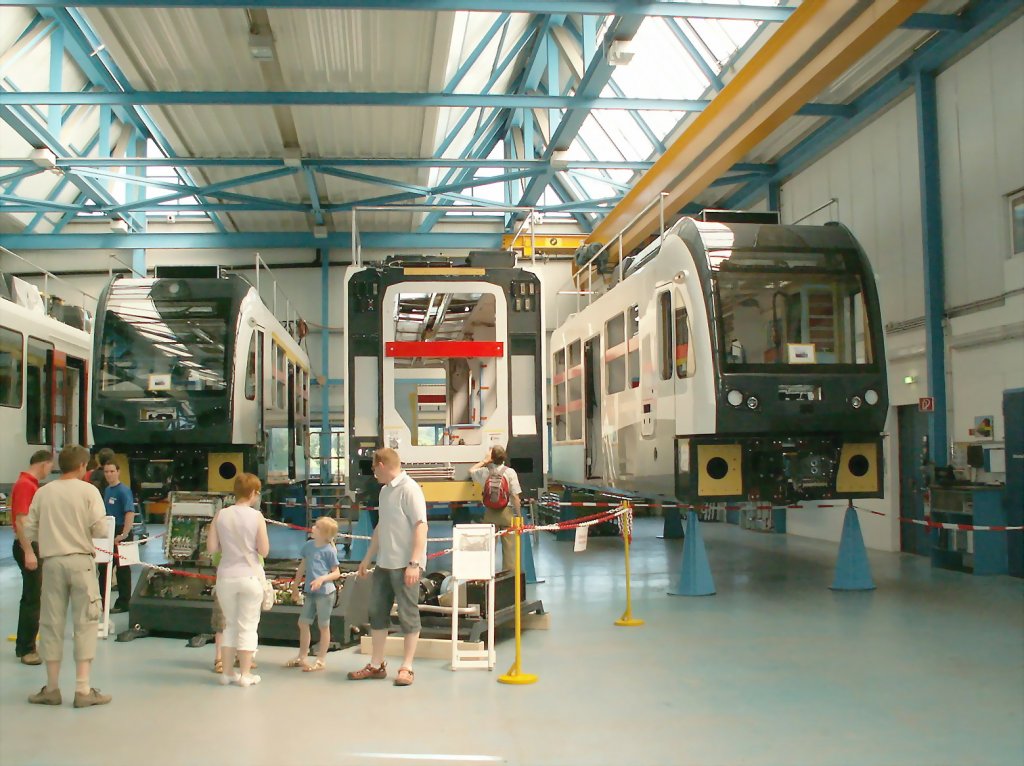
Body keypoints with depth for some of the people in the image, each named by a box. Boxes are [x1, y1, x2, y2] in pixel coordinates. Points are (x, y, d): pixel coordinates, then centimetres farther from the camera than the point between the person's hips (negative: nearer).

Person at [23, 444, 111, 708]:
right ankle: (83, 690, 4)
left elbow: (30, 530, 4)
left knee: (51, 622, 11)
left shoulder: (43, 492, 4)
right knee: (85, 622, 3)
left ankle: (52, 688, 19)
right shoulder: (88, 491, -5)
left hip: (52, 562, 3)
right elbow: (100, 530, -10)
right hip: (81, 561, -3)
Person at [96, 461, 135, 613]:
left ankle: (123, 603, 9)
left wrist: (124, 535, -27)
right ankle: (102, 601, 25)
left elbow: (130, 513, -22)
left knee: (122, 569, 1)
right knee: (103, 568, 14)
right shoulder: (106, 490, 11)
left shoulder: (124, 490, -13)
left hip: (120, 533, -8)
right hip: (107, 533, 8)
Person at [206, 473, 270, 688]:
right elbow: (264, 550, -10)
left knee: (230, 624, 17)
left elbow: (211, 547, -3)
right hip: (250, 576, -3)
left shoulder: (221, 514, -3)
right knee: (248, 626, 8)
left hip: (226, 576, 3)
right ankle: (245, 675, 10)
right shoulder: (256, 516, -10)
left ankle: (227, 672, 21)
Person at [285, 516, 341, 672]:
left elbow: (336, 573, -7)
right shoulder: (308, 545, 6)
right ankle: (301, 657, 26)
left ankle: (321, 660, 13)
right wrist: (295, 586, 21)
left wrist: (322, 579, -22)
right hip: (310, 592, 7)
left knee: (324, 625, 4)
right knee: (303, 623, 12)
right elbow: (302, 567, 18)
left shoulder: (329, 550, -12)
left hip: (324, 592, -7)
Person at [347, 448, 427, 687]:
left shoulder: (409, 489, -13)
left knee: (408, 615, 1)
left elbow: (421, 526, -19)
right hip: (384, 564, 9)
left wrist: (414, 563, -24)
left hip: (405, 566, -9)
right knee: (377, 612, 12)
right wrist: (367, 558, 24)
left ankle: (406, 667, 11)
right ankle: (376, 665, 23)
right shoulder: (385, 491, 14)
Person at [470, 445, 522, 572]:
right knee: (509, 546, 4)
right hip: (507, 512, -2)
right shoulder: (510, 472, -9)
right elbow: (515, 496, -11)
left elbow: (471, 471, 20)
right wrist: (518, 515, -3)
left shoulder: (485, 472, -3)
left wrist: (485, 461, 20)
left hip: (490, 513, 2)